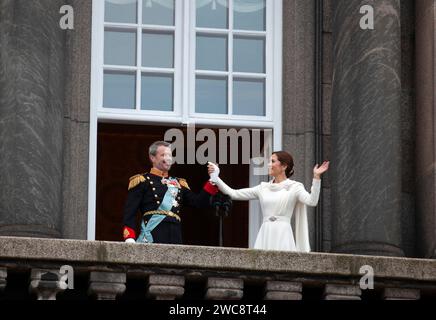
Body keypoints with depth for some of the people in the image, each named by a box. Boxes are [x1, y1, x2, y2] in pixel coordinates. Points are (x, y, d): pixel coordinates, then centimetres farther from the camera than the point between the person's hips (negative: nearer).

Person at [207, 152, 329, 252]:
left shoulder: (294, 187, 1)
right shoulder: (263, 188, 14)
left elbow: (312, 201, -17)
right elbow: (233, 194, 13)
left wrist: (316, 177, -26)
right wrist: (215, 178, 9)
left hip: (282, 235, -4)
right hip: (265, 235, 4)